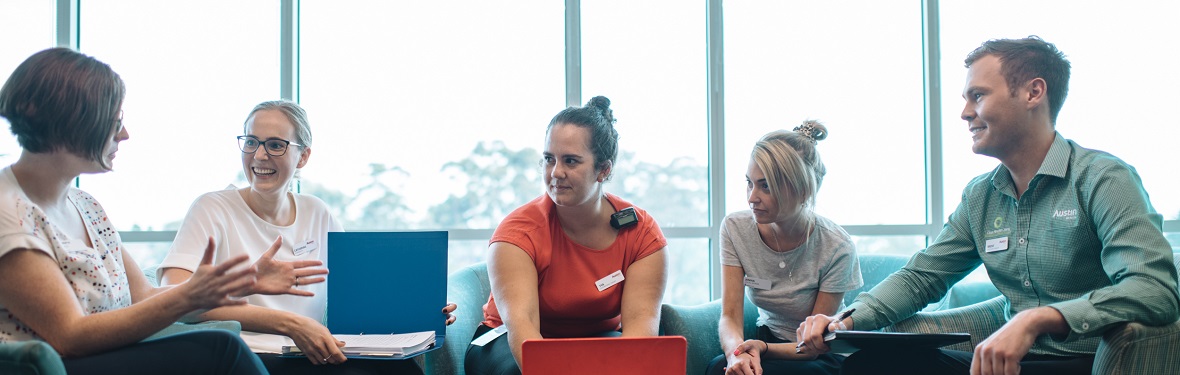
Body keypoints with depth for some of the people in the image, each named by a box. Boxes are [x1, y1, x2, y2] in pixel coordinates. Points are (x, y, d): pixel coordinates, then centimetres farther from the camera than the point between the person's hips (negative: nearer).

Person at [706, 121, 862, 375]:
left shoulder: (836, 248, -19)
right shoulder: (736, 228, -8)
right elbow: (730, 316, -12)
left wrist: (764, 349, -33)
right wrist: (735, 351, -36)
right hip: (767, 341, 4)